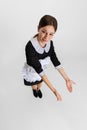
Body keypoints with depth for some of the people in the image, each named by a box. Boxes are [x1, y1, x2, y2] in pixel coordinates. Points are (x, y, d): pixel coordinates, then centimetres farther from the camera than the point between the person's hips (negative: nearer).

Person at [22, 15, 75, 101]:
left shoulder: (50, 43, -22)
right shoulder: (30, 47, -41)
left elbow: (55, 61, -14)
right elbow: (38, 69, -39)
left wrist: (67, 79, -17)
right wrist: (54, 90, -41)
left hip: (42, 69, 3)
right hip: (31, 71, -3)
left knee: (40, 82, 31)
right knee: (34, 85, 27)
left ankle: (38, 89, 66)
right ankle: (34, 89, 63)